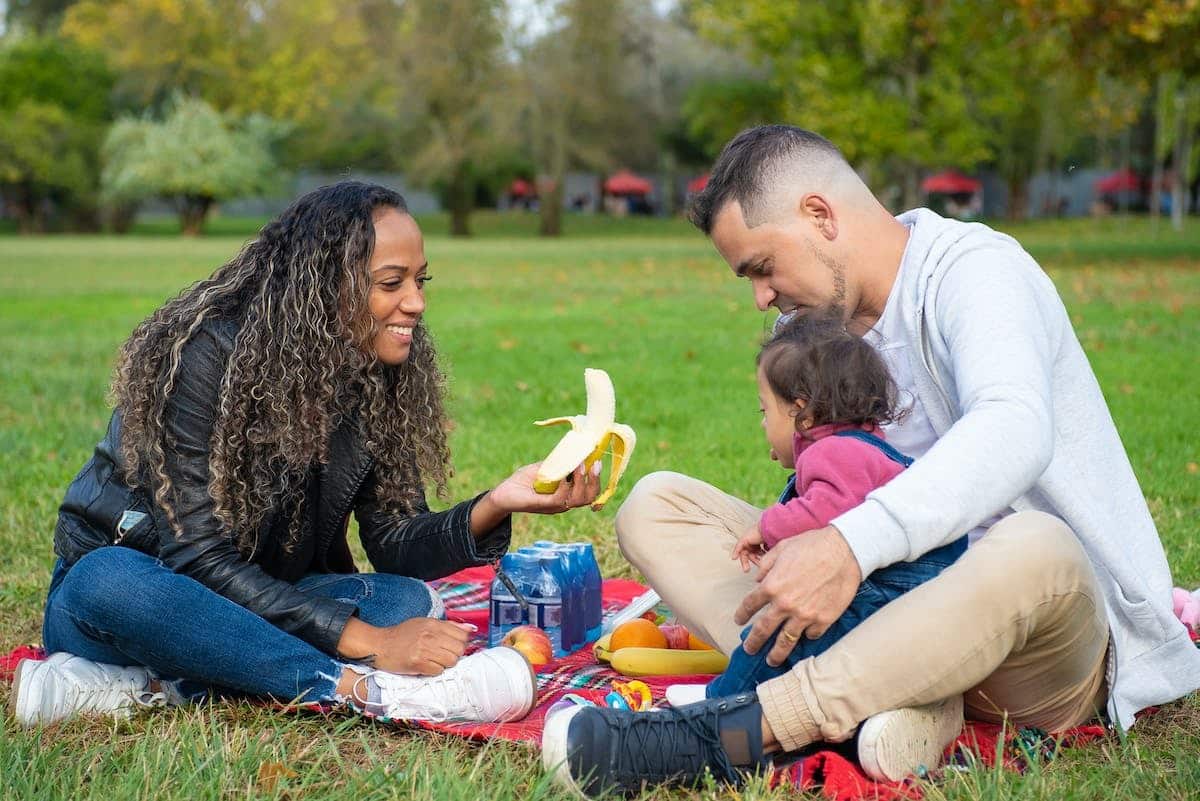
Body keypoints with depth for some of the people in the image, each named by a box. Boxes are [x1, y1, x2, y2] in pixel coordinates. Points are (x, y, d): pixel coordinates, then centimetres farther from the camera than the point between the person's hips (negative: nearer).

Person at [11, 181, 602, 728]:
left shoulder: (378, 376, -3)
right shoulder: (209, 352, -22)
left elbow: (395, 547, -4)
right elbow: (199, 557, -26)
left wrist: (494, 507, -25)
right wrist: (367, 642, -32)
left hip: (257, 606, 5)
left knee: (408, 600, -21)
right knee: (111, 579, -38)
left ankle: (163, 688, -28)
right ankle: (369, 692, -39)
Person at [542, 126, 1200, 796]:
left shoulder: (973, 268, -13)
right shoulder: (816, 318, 12)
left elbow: (1013, 429, -34)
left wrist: (852, 545, -46)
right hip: (897, 599, 7)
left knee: (1033, 548, -43)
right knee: (655, 504, -3)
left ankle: (743, 731, -39)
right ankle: (902, 702, -27)